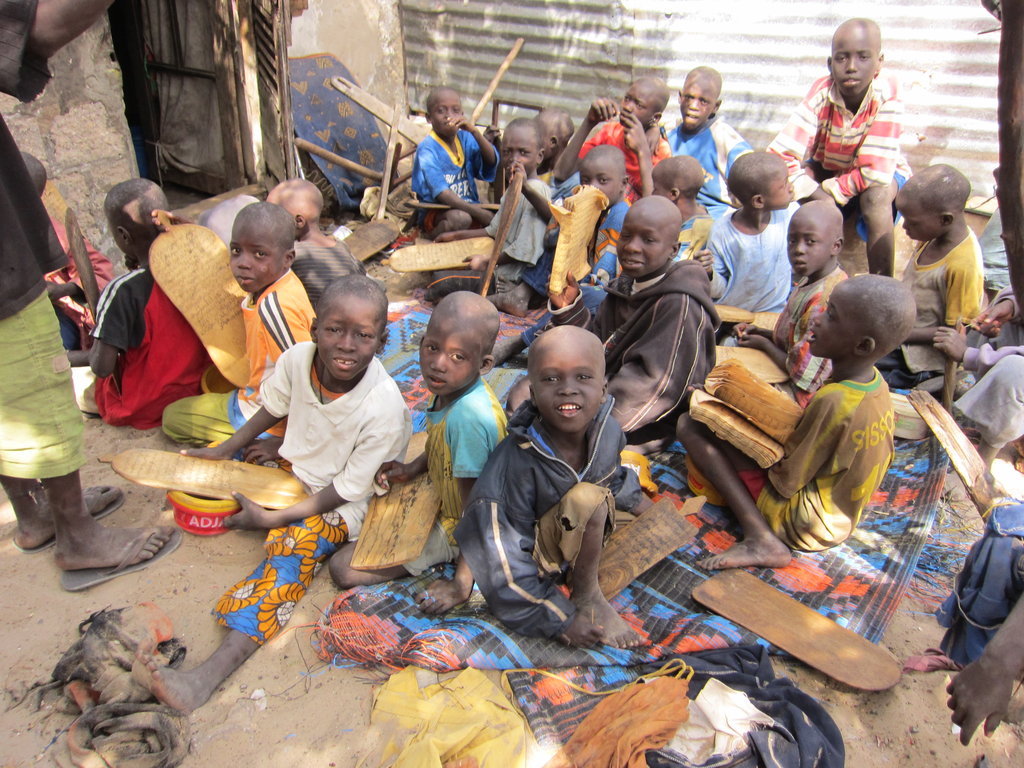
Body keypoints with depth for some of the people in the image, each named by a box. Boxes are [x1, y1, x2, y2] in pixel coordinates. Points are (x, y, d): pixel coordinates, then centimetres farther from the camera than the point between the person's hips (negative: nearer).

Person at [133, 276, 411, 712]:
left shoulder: (384, 408, -31)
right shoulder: (298, 358, -18)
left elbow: (347, 489, -22)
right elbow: (273, 410, 6)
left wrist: (272, 519, -22)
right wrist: (225, 451, 7)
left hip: (343, 503, -7)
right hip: (294, 471, 8)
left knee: (298, 543, -33)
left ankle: (210, 674, -39)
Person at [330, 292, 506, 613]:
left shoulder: (470, 416, -37)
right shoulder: (451, 387, -12)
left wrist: (462, 584, -21)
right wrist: (412, 468, 0)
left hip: (455, 528, -9)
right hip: (437, 497, 9)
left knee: (344, 568, -7)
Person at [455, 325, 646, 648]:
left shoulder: (608, 430, -16)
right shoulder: (519, 460, -32)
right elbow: (509, 552, -25)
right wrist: (560, 620, -22)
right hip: (532, 550, -8)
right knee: (588, 497, -28)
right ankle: (586, 597, -8)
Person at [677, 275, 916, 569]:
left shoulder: (832, 401, -30)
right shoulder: (877, 384, -4)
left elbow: (786, 482, -22)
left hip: (800, 526, -9)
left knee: (691, 424, -18)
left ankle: (761, 539, -19)